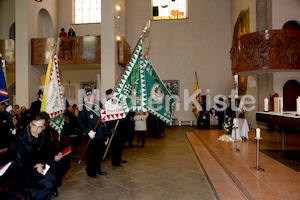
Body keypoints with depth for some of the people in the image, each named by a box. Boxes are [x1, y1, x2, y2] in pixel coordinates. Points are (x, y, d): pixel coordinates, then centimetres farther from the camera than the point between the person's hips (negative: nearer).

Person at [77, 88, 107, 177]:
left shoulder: (99, 106, 10)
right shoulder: (83, 108, -8)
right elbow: (80, 121, -13)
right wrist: (88, 131, -20)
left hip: (100, 135, 6)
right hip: (91, 136, -6)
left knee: (100, 152, 14)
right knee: (91, 153, 4)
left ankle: (97, 169, 32)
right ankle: (90, 171, 23)